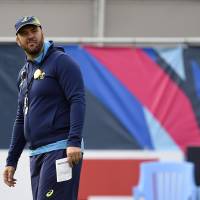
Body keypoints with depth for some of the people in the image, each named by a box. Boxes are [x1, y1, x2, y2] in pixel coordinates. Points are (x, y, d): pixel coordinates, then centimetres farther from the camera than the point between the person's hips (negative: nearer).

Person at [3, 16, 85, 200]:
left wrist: (74, 142, -24)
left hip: (62, 152, -8)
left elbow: (78, 101, -12)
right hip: (36, 155, 8)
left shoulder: (61, 61, -3)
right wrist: (11, 161, 22)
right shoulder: (24, 73, 21)